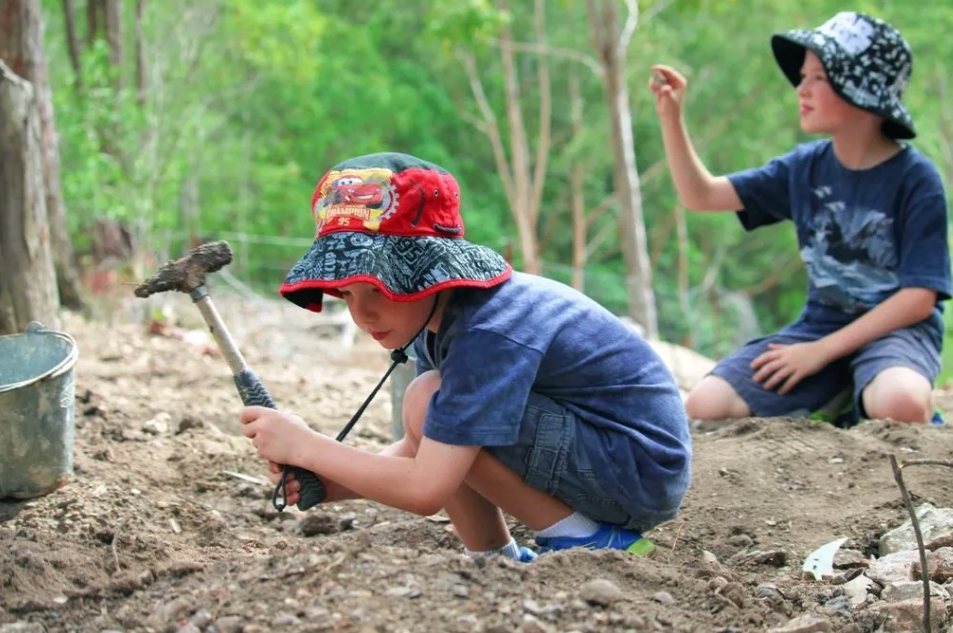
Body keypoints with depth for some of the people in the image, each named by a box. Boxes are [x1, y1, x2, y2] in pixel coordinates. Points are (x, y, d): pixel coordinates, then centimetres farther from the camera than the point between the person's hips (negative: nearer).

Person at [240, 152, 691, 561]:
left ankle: (592, 543, -10)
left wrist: (305, 446, -21)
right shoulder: (439, 315, 2)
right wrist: (328, 481, -11)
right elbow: (418, 453, 7)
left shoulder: (488, 333, -27)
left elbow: (426, 490, -29)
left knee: (432, 405, -21)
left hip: (645, 473, -10)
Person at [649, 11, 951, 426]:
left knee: (902, 404, -40)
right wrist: (670, 118, -5)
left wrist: (821, 352, -17)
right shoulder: (806, 167, 4)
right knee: (703, 407, -16)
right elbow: (701, 196, 9)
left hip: (895, 329, -5)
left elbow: (918, 298, -13)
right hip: (819, 323, 5)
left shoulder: (916, 179, -10)